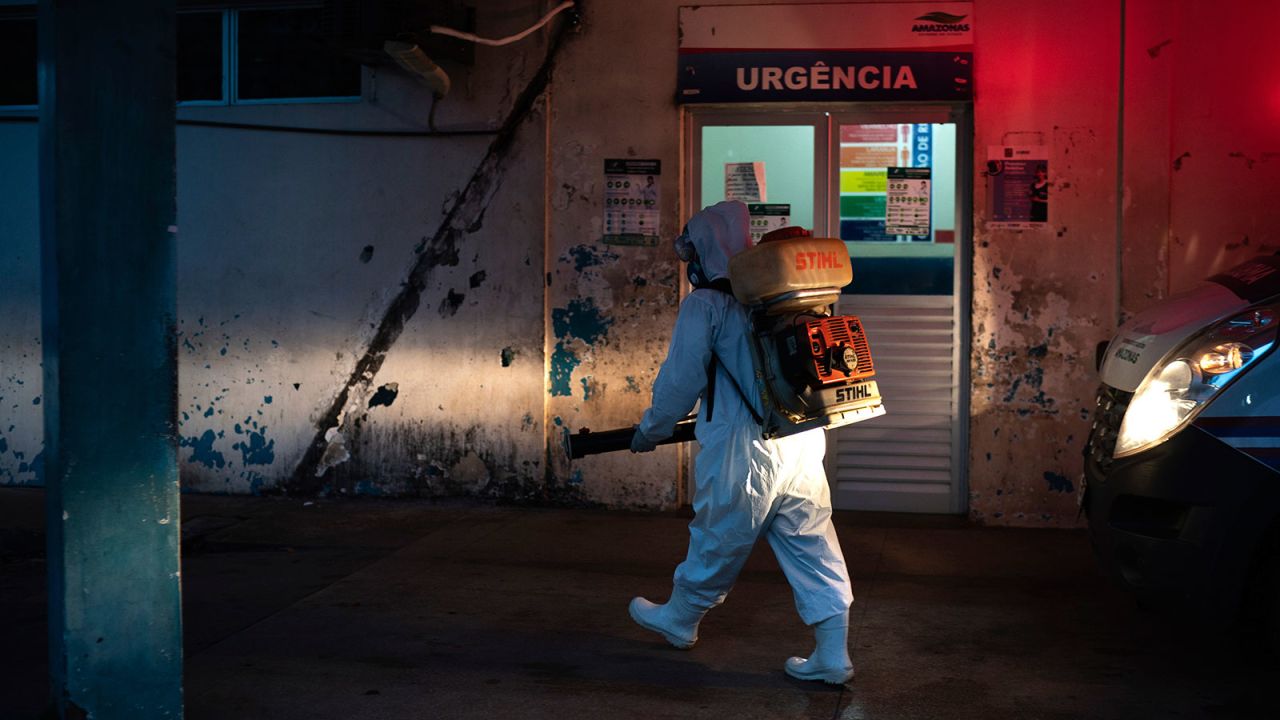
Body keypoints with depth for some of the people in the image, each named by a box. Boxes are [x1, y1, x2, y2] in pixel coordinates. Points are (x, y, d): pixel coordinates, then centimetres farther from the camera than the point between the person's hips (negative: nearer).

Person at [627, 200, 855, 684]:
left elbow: (681, 380, -7)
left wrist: (649, 431, 9)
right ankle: (832, 658, 8)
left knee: (716, 545, 13)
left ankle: (678, 621, 34)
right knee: (814, 552, 7)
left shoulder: (705, 304, -7)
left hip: (743, 457, -6)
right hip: (803, 448, 6)